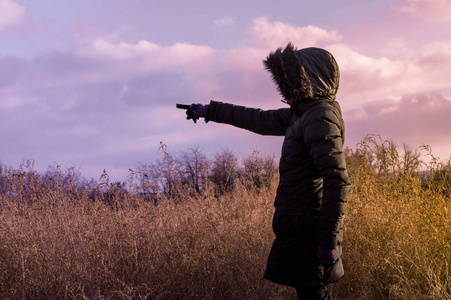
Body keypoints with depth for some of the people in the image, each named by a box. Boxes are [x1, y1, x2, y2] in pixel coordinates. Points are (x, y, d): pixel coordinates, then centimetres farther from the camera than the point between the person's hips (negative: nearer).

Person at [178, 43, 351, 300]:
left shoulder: (321, 118, -15)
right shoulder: (302, 114, 15)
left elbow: (338, 181, -23)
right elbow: (259, 119, 27)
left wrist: (329, 241, -25)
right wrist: (209, 111, 34)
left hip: (310, 230, -9)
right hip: (301, 229, 9)